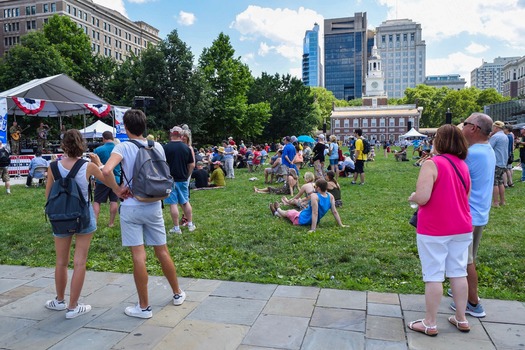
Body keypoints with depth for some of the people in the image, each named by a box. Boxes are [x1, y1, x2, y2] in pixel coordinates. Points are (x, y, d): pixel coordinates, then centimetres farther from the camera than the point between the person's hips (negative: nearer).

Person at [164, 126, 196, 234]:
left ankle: (176, 228, 5)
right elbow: (192, 165, 3)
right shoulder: (186, 147, 1)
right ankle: (190, 224, 22)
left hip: (170, 179, -4)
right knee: (185, 202, 16)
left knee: (173, 203, 1)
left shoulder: (166, 147, -8)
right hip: (183, 179, 4)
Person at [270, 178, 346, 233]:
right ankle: (276, 213, 57)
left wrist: (313, 229, -35)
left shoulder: (314, 196, -32)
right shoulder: (330, 196, -13)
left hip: (301, 220, -7)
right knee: (293, 211, 32)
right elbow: (335, 212, -13)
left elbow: (315, 213, -35)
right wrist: (341, 225, -5)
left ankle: (278, 209, 58)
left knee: (288, 212, 25)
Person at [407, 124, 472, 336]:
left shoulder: (432, 164, -16)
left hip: (434, 230, -7)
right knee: (459, 273, 15)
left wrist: (412, 197, -4)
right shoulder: (463, 165, 7)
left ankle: (430, 324, 13)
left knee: (434, 276, 2)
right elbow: (465, 196, 15)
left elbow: (422, 197, -24)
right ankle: (461, 319, 29)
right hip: (461, 228, 7)